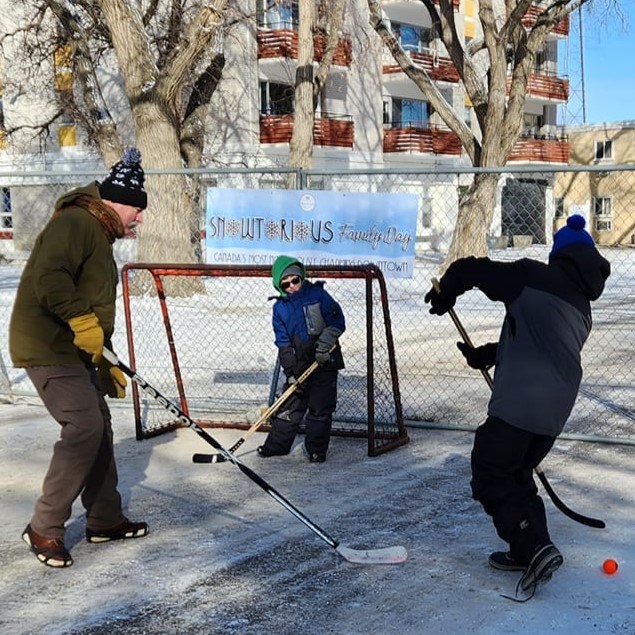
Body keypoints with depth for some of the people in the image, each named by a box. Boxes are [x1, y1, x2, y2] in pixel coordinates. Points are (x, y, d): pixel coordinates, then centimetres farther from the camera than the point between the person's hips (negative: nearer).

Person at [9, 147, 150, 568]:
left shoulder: (100, 237, 22)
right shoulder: (76, 223, -11)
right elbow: (49, 278, -27)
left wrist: (108, 366, 24)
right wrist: (81, 319, -33)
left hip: (75, 350, 11)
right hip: (48, 347, -11)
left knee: (99, 427, 13)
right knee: (84, 427, -16)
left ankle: (106, 520, 25)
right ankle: (45, 529, -7)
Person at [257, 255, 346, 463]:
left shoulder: (317, 294, -3)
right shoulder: (280, 308, 4)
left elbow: (337, 321, -4)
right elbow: (283, 342, 1)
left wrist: (324, 343, -16)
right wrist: (291, 371, -7)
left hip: (324, 361, -2)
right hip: (298, 364, 2)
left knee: (320, 407, 0)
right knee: (290, 405, 5)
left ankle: (316, 449, 10)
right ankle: (277, 444, 19)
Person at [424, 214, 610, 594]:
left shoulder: (533, 277, -2)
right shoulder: (582, 308, 20)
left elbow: (469, 270, -2)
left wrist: (444, 296, 18)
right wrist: (485, 355, 33)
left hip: (518, 403, -7)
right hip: (556, 409, 7)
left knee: (491, 476, 1)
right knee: (518, 473, 22)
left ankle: (535, 547, -10)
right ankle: (526, 552, 23)